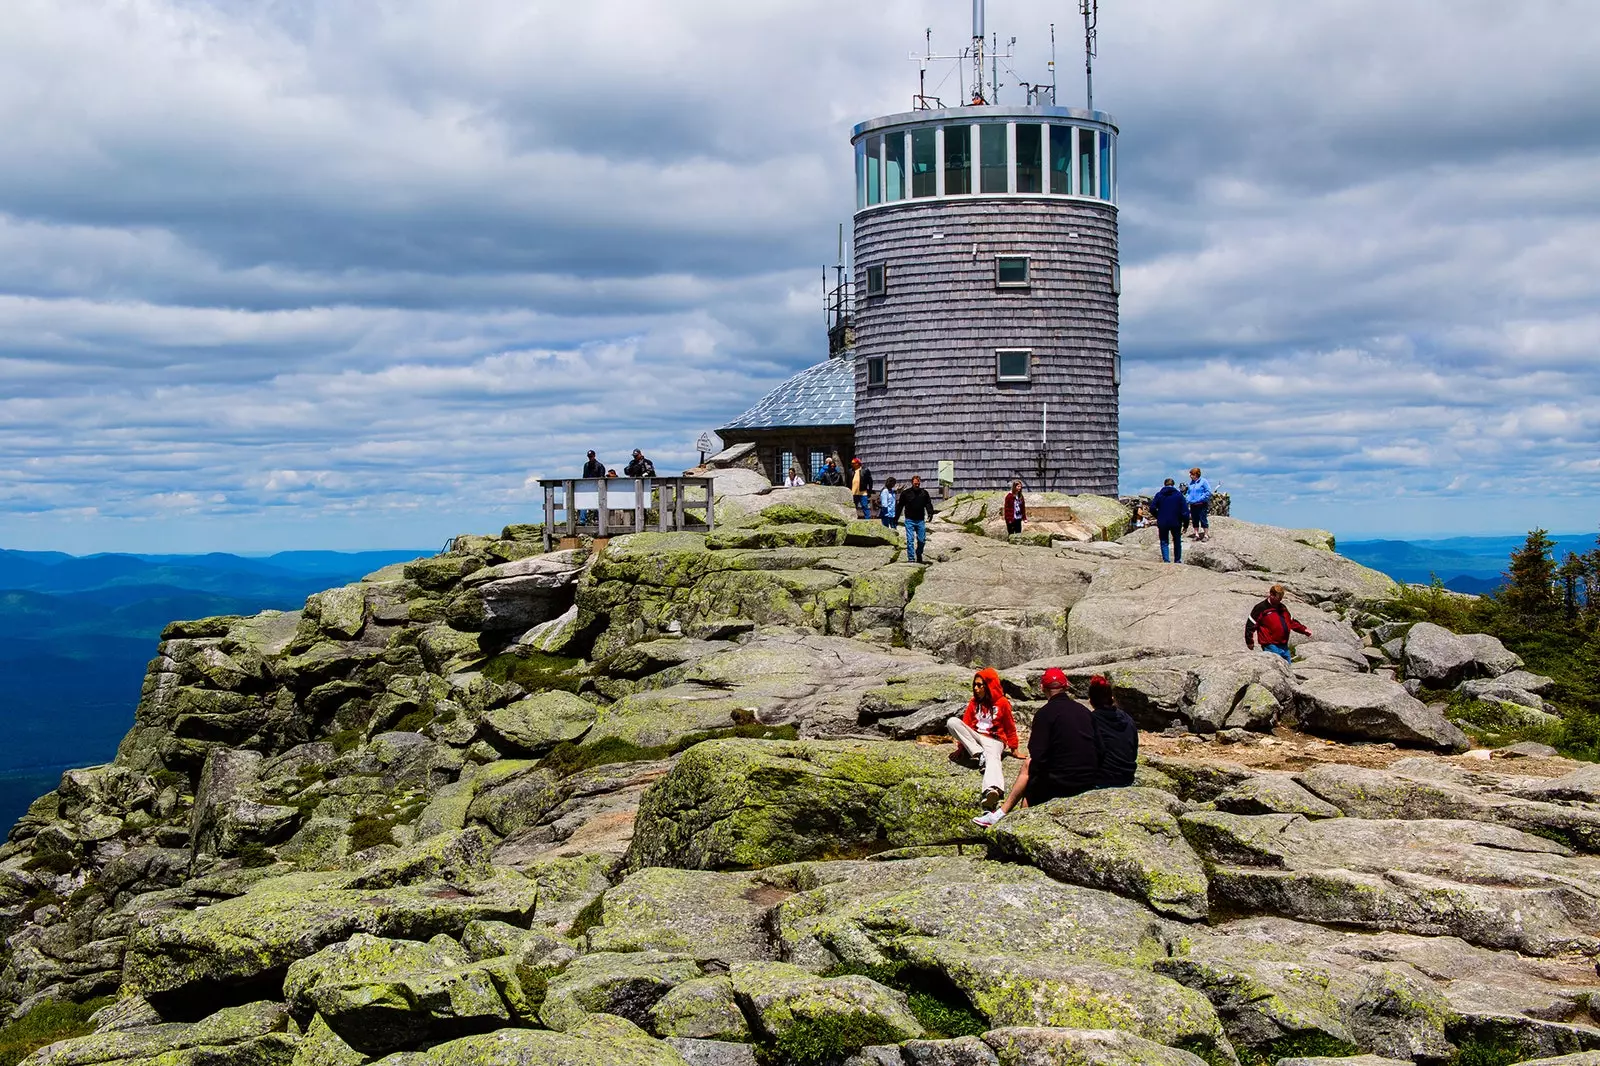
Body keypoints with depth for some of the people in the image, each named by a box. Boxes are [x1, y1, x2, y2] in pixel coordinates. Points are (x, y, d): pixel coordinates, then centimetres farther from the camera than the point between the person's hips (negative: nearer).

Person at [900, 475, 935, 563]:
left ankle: (919, 554, 31)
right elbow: (900, 506, 6)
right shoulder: (905, 493, -1)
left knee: (922, 540, 5)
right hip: (909, 520, -2)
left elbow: (928, 504, 9)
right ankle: (911, 558, -4)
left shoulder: (924, 493, 4)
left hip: (920, 520, 2)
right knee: (910, 540, -8)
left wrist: (930, 513, -11)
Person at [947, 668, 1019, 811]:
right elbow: (966, 724, 14)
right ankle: (979, 755, -27)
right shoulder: (974, 702, 12)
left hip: (994, 740, -5)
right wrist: (961, 747, 9)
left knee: (992, 758, -40)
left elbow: (1010, 728, 6)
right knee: (952, 722, -21)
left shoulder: (1002, 703, 0)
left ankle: (993, 791, -74)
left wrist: (1013, 749, 9)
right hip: (974, 738, 5)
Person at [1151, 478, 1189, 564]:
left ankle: (1166, 560, -3)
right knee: (1177, 542, 18)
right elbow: (1185, 511, -6)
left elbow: (1152, 508, -7)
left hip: (1162, 523, 0)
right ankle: (1177, 560, 21)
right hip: (1176, 523, 1)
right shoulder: (1179, 495, -2)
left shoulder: (1159, 495, -2)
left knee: (1164, 542, 10)